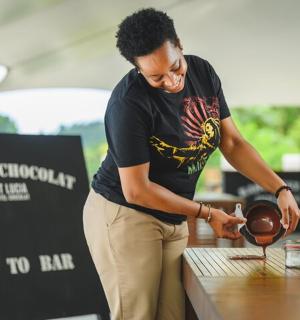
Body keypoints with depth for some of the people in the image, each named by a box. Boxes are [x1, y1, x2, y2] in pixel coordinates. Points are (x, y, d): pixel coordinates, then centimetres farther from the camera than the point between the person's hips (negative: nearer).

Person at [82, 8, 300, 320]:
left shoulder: (203, 73, -2)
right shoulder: (129, 102, -22)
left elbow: (232, 143, 4)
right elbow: (136, 190, -20)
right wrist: (207, 214, -14)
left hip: (172, 221, 6)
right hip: (124, 215, -6)